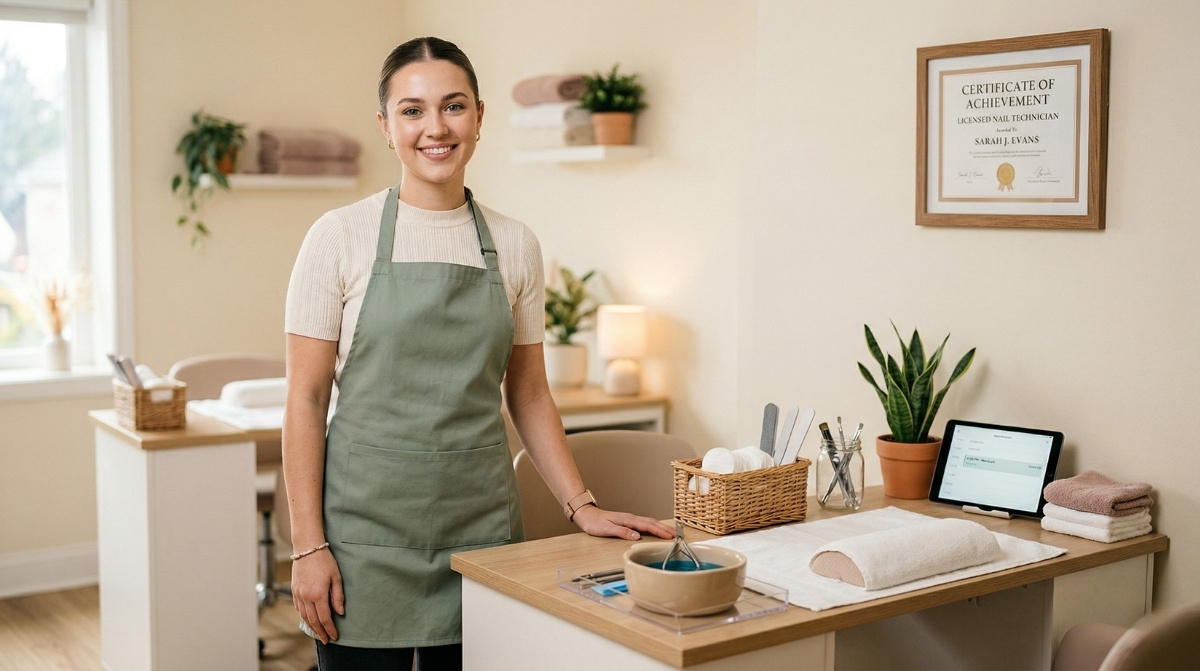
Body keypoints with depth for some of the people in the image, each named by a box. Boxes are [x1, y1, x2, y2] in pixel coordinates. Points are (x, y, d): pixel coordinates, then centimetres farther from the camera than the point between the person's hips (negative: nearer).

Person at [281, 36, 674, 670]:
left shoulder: (514, 245, 5)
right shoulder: (341, 236, -4)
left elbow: (528, 394, 11)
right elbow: (306, 400, -5)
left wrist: (581, 506, 3)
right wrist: (307, 545, -9)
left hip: (480, 522, 3)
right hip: (367, 524, -2)